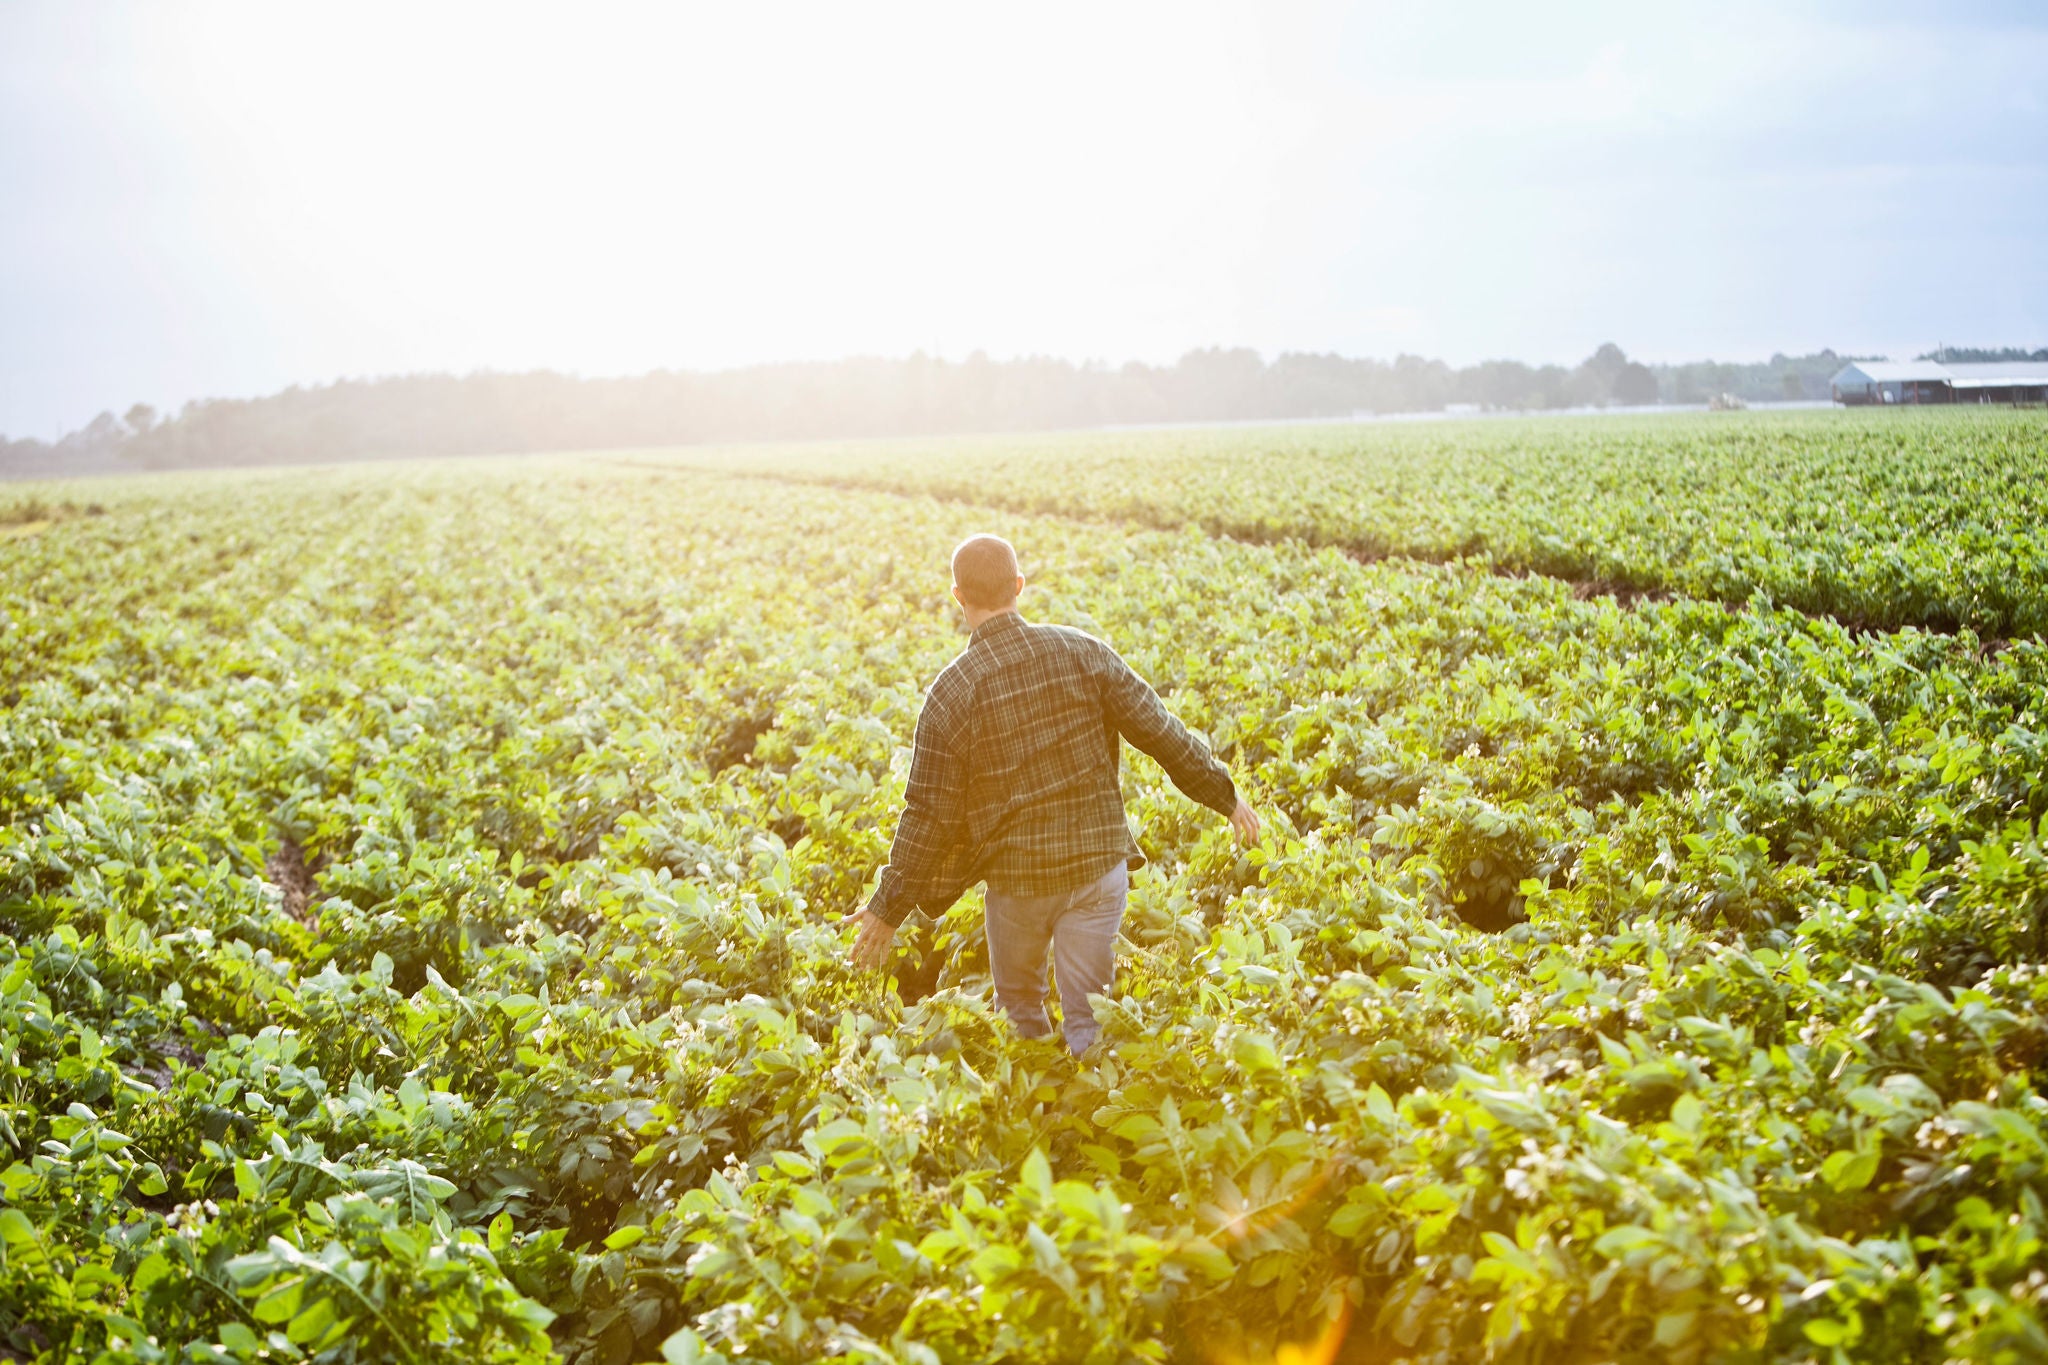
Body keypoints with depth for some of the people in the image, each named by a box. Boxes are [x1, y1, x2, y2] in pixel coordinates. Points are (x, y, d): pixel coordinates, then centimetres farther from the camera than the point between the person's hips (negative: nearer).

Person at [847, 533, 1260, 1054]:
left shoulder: (949, 694, -11)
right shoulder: (1081, 653, -6)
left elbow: (931, 814, -9)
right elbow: (1161, 732, -2)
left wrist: (889, 909, 1)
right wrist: (1226, 796, 12)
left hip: (1017, 876, -1)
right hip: (1099, 862, 1)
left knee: (1018, 1007, 22)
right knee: (1088, 1017, 8)